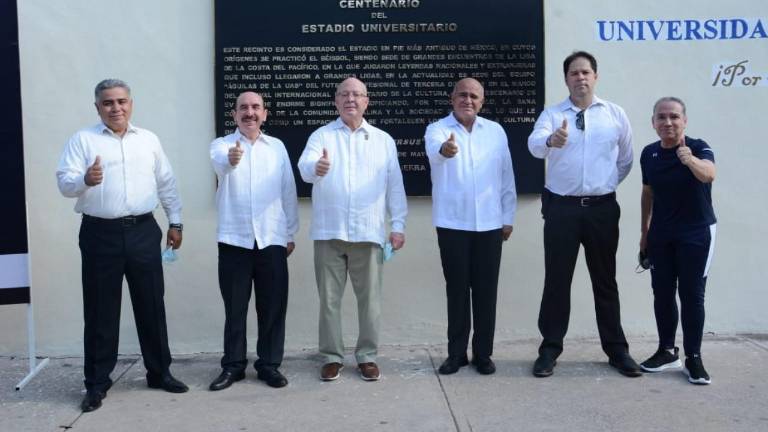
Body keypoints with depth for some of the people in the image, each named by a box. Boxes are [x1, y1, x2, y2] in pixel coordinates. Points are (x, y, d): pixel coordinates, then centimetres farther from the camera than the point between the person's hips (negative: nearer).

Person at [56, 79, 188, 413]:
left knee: (152, 305, 9)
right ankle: (97, 382, 15)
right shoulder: (82, 140, 1)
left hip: (143, 232, 3)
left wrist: (175, 223, 10)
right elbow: (64, 184, -7)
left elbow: (166, 184, 14)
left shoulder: (148, 140, 11)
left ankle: (160, 372, 23)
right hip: (101, 234, -2)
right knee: (100, 310, 4)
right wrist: (85, 179, -28)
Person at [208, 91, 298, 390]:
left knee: (272, 307, 5)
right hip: (234, 240, -1)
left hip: (272, 240, 2)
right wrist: (230, 159, -47)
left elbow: (288, 192, 10)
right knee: (235, 308, 7)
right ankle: (233, 365, 19)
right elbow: (219, 162, -23)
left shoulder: (277, 147, 9)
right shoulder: (222, 144, 2)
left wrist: (291, 233, 8)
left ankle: (269, 364, 18)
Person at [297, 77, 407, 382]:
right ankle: (331, 357, 17)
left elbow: (394, 185, 9)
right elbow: (305, 167, -14)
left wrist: (398, 224, 1)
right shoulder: (321, 136, 5)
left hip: (368, 233, 1)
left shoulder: (383, 140, 10)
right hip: (329, 232, -1)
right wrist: (316, 167, -38)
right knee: (329, 298, 5)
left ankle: (367, 356, 18)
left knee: (369, 298, 5)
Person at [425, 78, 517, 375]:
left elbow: (506, 177, 10)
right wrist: (444, 149, -50)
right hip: (452, 224, -2)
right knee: (457, 290, 6)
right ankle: (456, 353, 17)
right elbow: (434, 149, -27)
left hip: (489, 224, 2)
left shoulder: (496, 131, 8)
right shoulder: (437, 129, -2)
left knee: (486, 291, 6)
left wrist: (508, 217, 7)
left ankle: (483, 353, 18)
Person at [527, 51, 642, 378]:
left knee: (605, 281, 11)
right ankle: (550, 348, 13)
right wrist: (551, 140, -44)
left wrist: (607, 185, 8)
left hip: (602, 208, 2)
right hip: (561, 207, -1)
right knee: (557, 280, 3)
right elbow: (534, 144, -23)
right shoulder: (552, 115, -1)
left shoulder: (616, 114, 5)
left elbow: (625, 160, 15)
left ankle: (617, 349, 21)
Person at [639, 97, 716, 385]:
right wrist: (644, 232, 13)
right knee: (662, 293, 9)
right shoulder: (649, 154, 0)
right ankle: (667, 351, 22)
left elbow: (709, 174, -37)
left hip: (696, 232, -4)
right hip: (660, 233, 5)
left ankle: (693, 358, 8)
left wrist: (691, 160, -58)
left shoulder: (698, 147, -15)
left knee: (692, 294, -2)